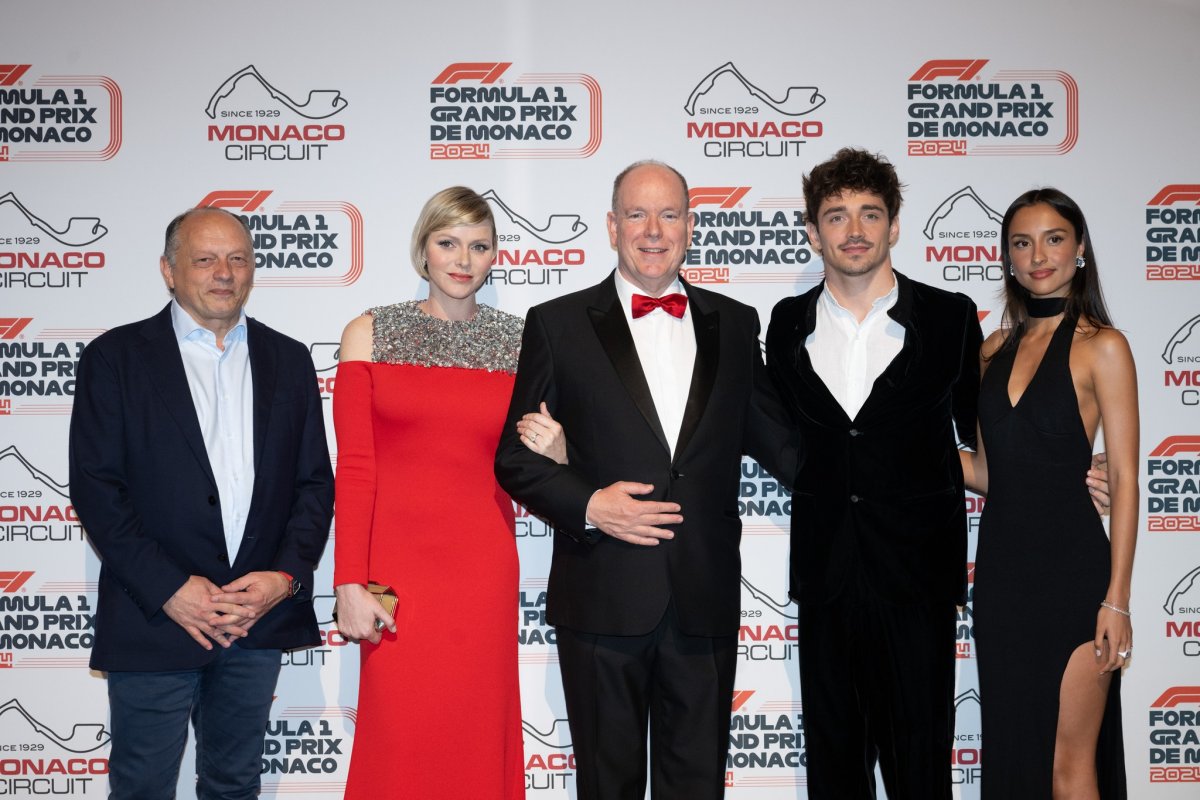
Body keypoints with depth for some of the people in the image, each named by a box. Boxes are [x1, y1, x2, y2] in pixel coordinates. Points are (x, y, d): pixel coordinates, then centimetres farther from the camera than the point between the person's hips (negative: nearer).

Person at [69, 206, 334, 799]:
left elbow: (316, 482, 8)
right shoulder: (115, 357, 0)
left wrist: (287, 576, -7)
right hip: (155, 617, -3)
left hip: (263, 615, 3)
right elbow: (94, 486, -6)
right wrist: (168, 589, -13)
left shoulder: (288, 360, 10)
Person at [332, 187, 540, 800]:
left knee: (475, 741, 6)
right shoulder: (370, 333, 3)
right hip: (395, 569, -1)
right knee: (401, 743, 3)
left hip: (483, 574, 1)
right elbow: (354, 468, -1)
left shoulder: (520, 342, 6)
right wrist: (349, 584, -7)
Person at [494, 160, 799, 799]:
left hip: (706, 602, 2)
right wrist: (587, 504, -14)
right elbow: (516, 458, 1)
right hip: (603, 600, -2)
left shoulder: (734, 325, 9)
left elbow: (774, 436, 15)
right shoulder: (557, 324, 1)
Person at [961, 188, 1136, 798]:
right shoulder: (996, 347, 11)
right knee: (1011, 751, 13)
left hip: (1070, 568, -5)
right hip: (1001, 564, 6)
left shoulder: (1101, 346, -5)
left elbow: (1124, 480, -8)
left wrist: (1116, 600, -12)